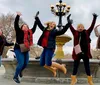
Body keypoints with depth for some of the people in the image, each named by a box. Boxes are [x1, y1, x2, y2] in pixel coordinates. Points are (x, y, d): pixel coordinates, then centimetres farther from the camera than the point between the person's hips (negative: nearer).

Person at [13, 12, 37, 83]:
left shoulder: (29, 33, 7)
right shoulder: (19, 32, -6)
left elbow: (34, 28, 17)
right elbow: (16, 24, -16)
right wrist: (18, 16, -23)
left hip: (26, 50, 6)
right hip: (18, 49, -6)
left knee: (26, 63, 8)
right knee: (21, 63, -12)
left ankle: (20, 71, 40)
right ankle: (15, 77, 5)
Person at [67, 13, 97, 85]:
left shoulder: (87, 33, 8)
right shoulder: (75, 33, 5)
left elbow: (92, 26, 3)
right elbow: (71, 27, -2)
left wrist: (94, 18, -2)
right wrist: (68, 20, -9)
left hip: (85, 53, 1)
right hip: (77, 53, -1)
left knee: (87, 67, 10)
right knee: (75, 67, 8)